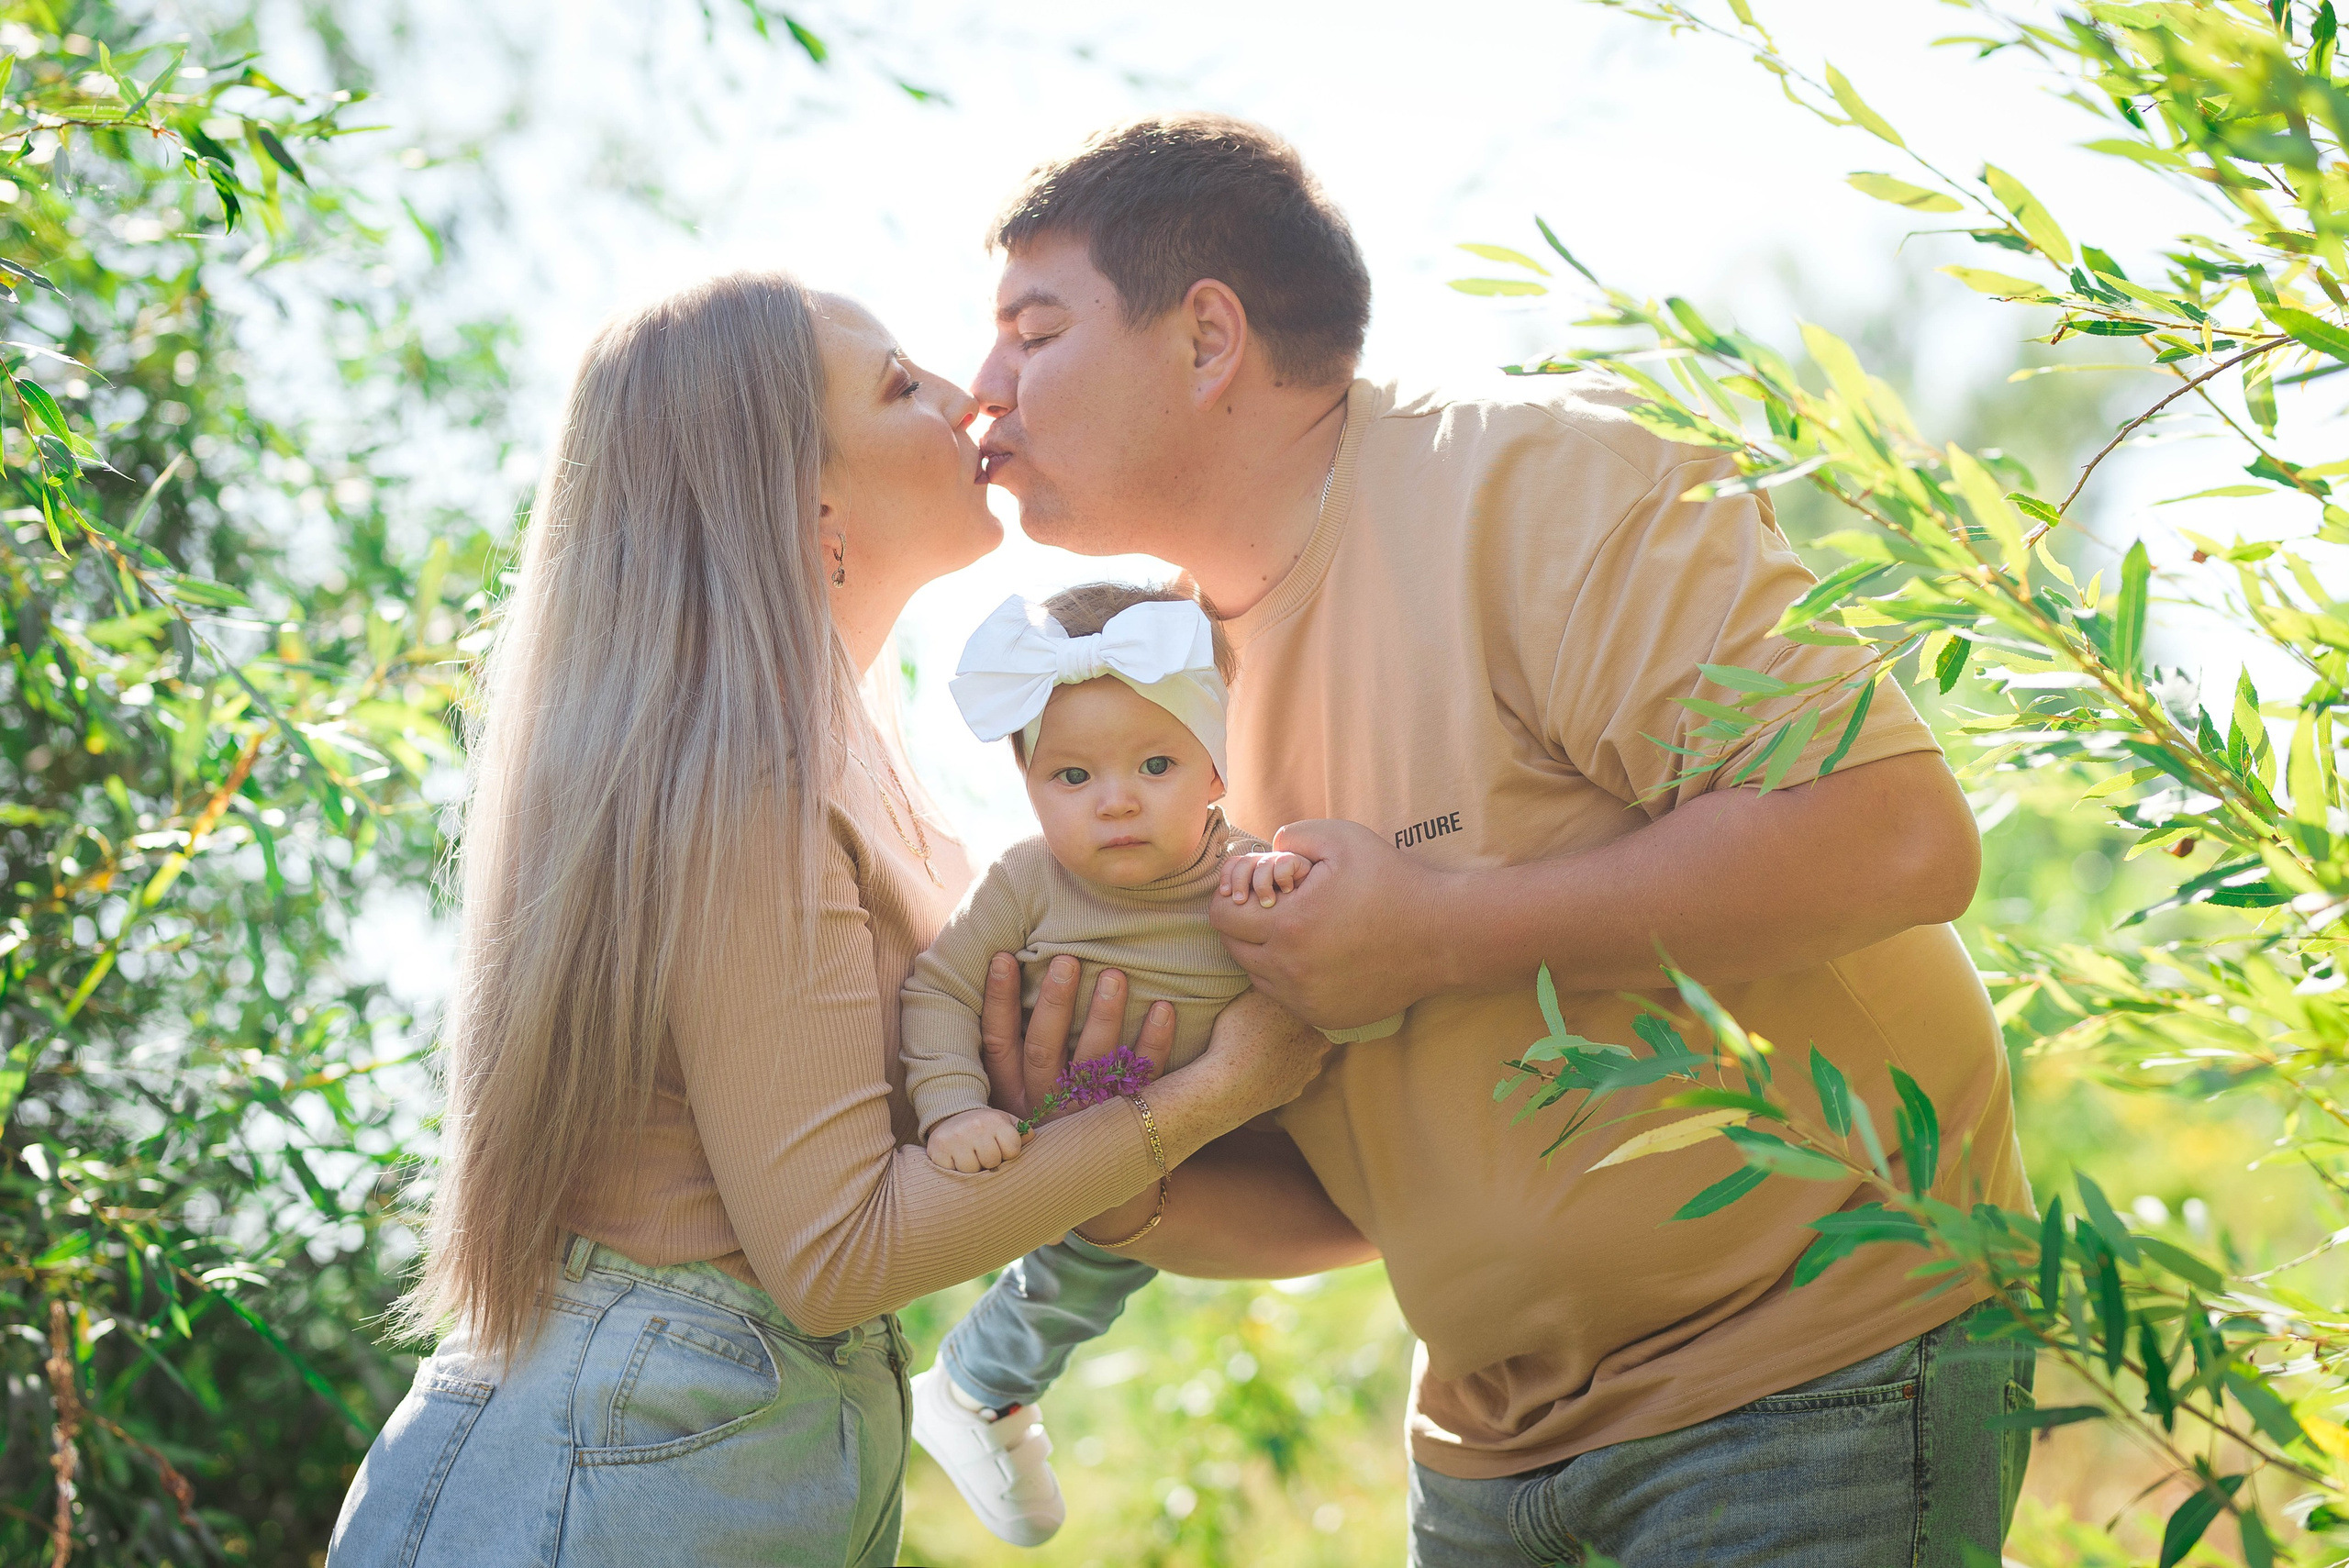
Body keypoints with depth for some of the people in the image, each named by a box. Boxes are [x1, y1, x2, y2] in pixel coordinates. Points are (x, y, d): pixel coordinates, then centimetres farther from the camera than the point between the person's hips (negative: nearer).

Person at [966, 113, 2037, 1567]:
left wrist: (1440, 930, -22)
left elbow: (1895, 835, -27)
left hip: (1814, 1381, -7)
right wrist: (1132, 1186, -9)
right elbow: (1330, 1192, 13)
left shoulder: (1532, 479, -15)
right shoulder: (1192, 676, 8)